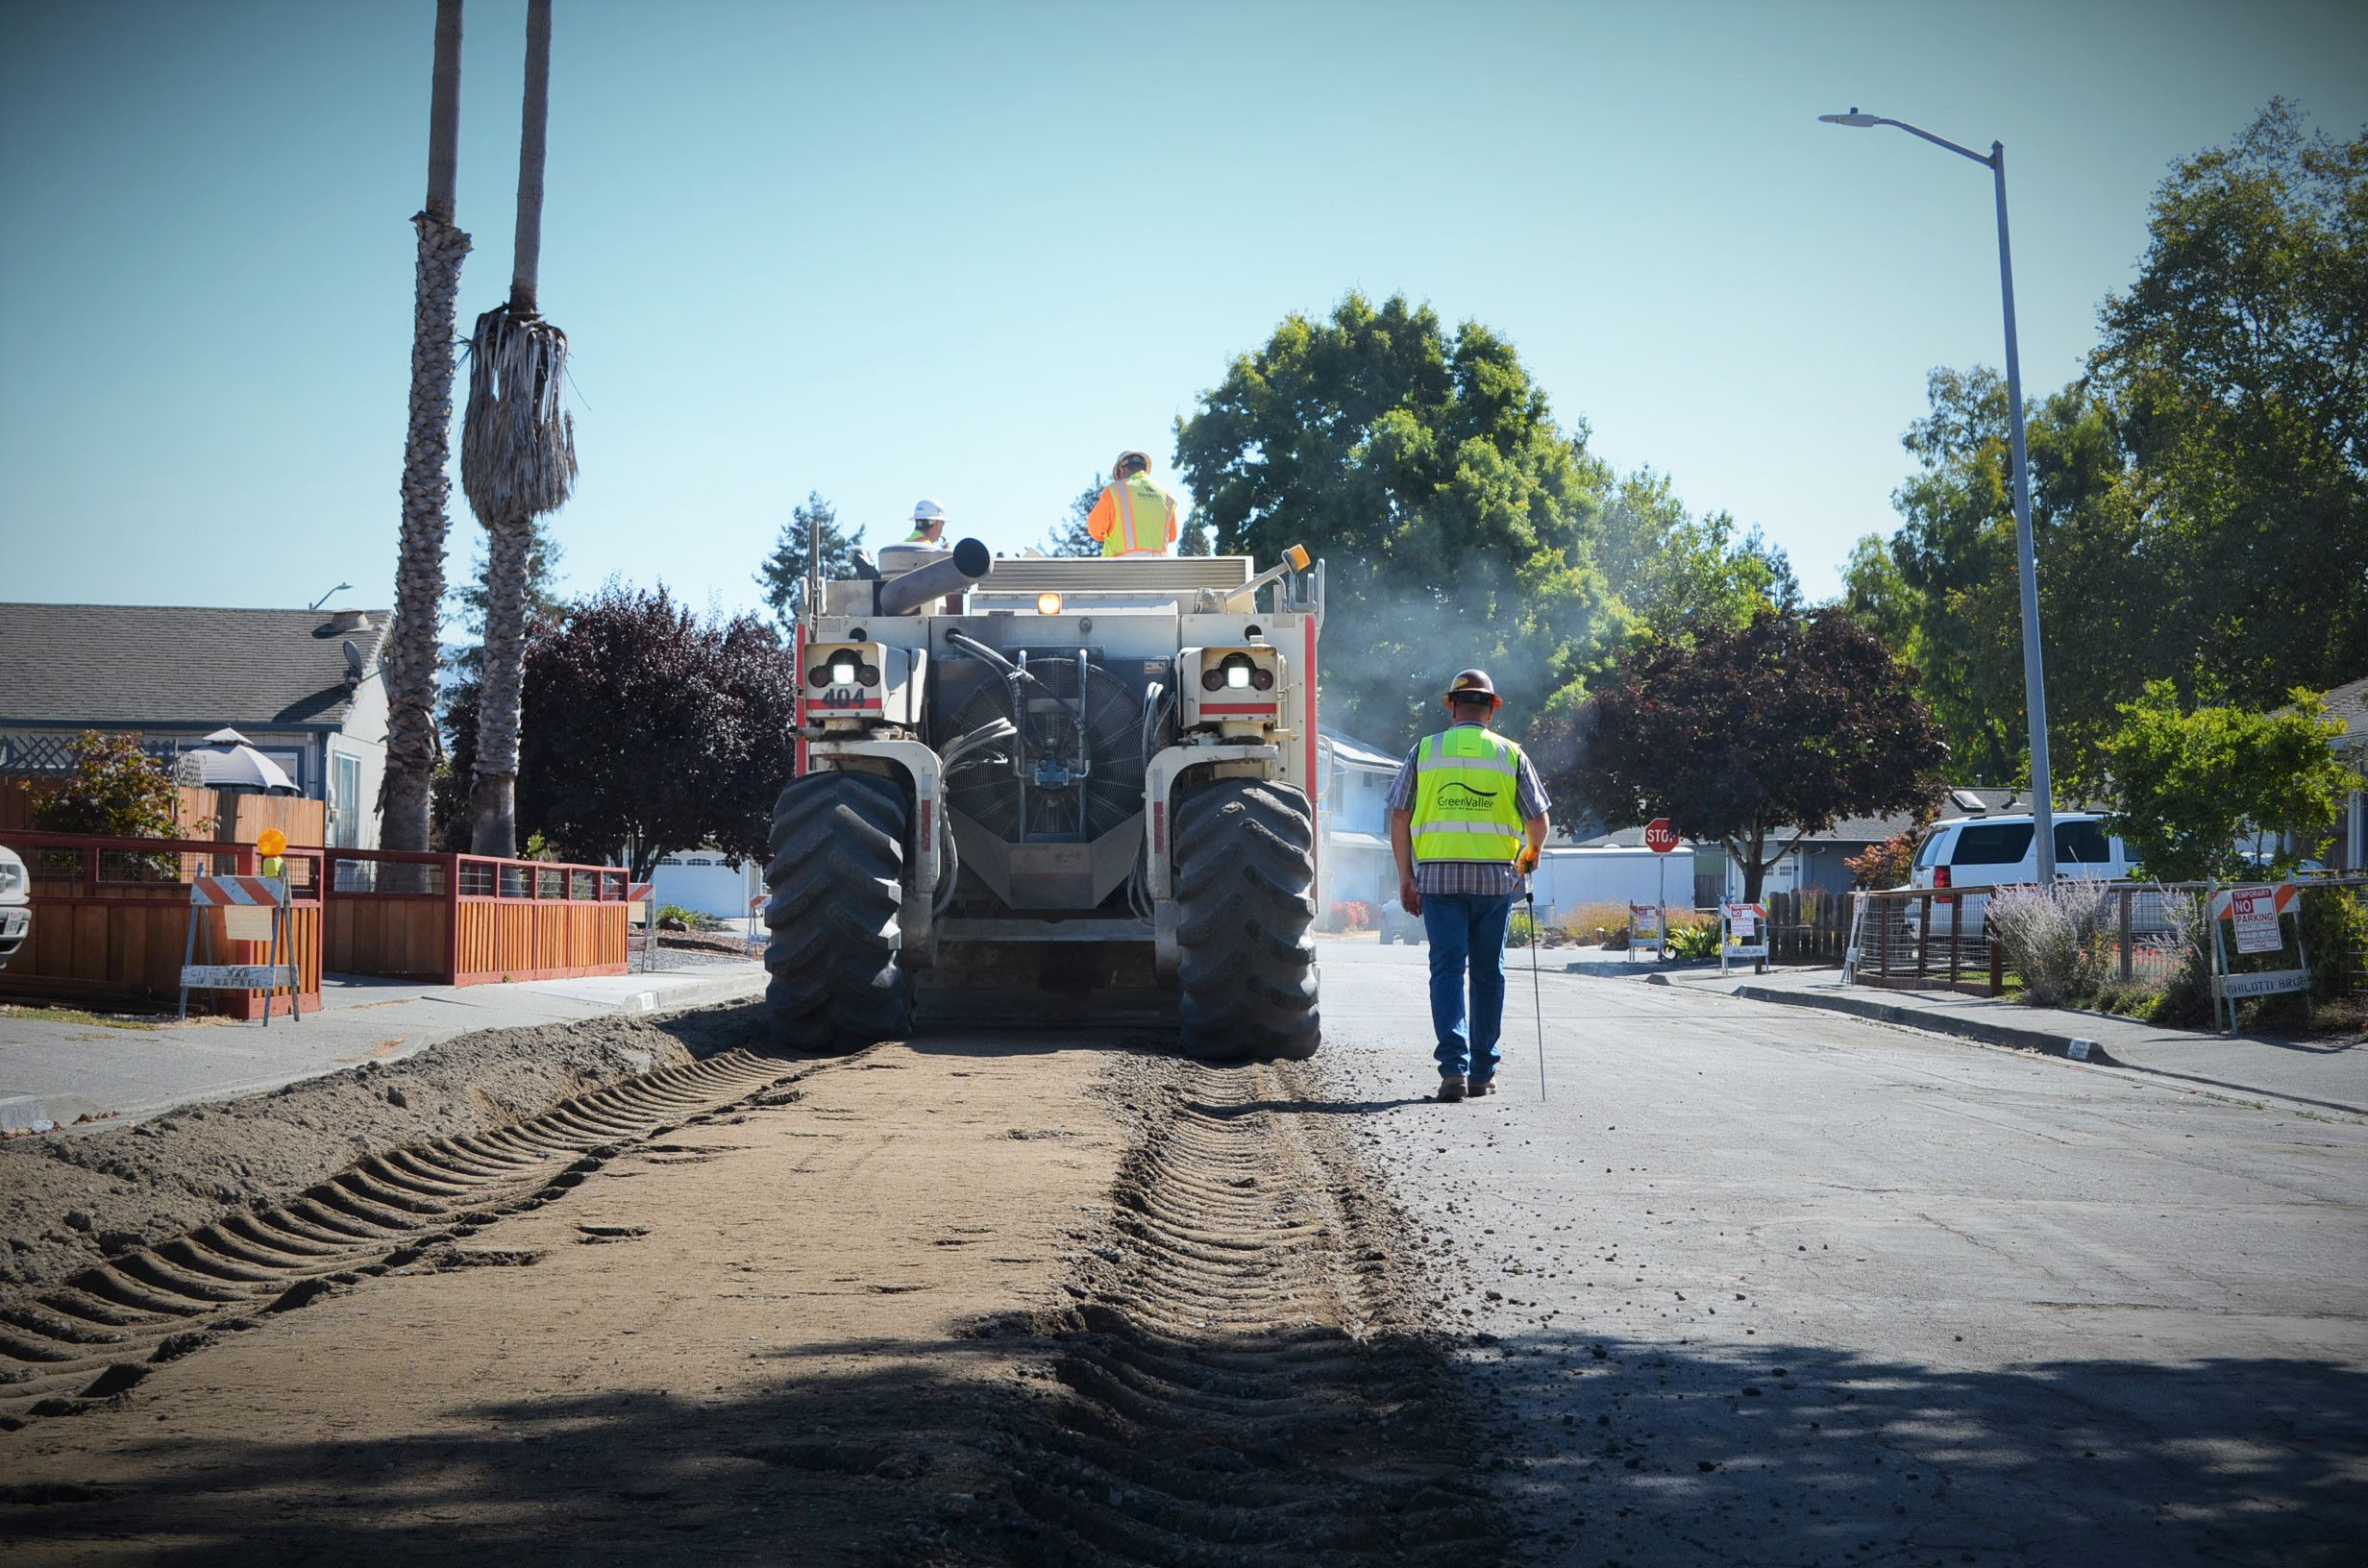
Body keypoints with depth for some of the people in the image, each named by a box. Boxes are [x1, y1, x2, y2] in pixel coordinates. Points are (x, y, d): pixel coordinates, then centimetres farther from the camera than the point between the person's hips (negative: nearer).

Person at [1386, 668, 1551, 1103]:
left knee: (1447, 970, 0)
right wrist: (1529, 856, 25)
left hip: (1438, 876, -1)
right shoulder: (1510, 754, 4)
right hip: (1495, 877, 1)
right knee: (1488, 973, 11)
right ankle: (1482, 1071, 18)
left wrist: (1405, 876, 9)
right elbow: (1538, 822, 4)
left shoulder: (1425, 751, 4)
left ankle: (1454, 1067, -14)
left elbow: (1399, 817, 2)